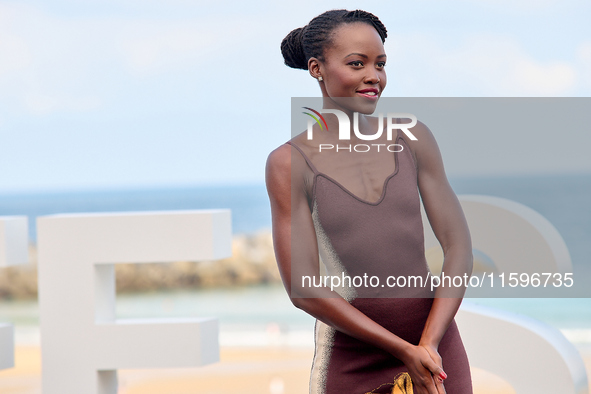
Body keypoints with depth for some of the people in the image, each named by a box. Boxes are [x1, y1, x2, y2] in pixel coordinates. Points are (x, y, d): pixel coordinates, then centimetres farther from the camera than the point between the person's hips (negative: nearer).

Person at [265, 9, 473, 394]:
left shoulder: (413, 140, 2)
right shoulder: (290, 162, -6)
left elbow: (459, 247, 0)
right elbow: (303, 288, -10)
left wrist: (429, 344, -12)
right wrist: (404, 351, -13)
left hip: (436, 338, 2)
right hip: (354, 358, -2)